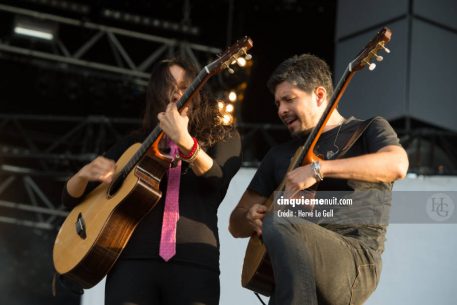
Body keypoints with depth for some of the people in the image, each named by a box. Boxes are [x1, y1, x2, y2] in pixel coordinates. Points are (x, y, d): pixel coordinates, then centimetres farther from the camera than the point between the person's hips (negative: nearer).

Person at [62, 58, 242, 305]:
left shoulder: (222, 137, 14)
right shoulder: (136, 143, 19)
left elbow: (218, 182, -8)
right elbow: (71, 198, 20)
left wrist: (184, 141, -23)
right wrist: (85, 173, -2)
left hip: (194, 259, -1)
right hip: (132, 256, 1)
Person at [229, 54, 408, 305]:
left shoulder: (368, 130, 13)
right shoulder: (279, 155, 25)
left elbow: (397, 165, -12)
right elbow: (236, 224, 26)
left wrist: (318, 168, -16)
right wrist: (251, 217, 1)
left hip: (356, 261, -3)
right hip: (294, 272, 3)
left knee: (279, 224, -32)